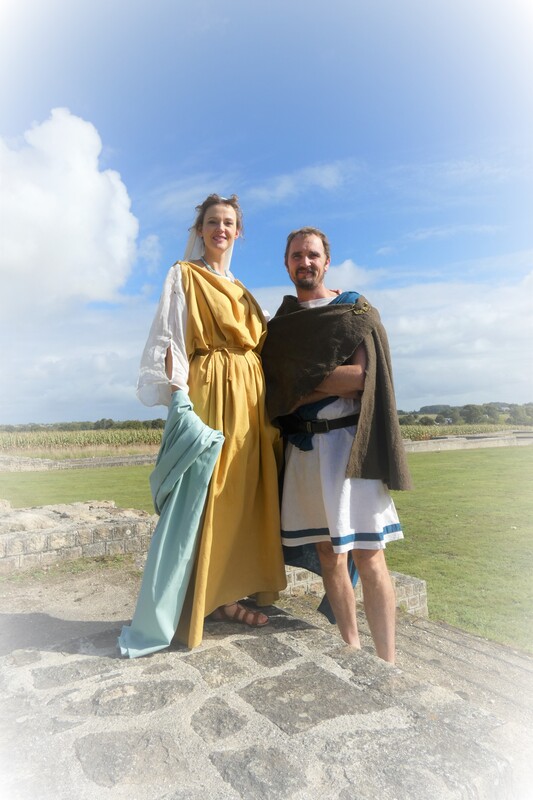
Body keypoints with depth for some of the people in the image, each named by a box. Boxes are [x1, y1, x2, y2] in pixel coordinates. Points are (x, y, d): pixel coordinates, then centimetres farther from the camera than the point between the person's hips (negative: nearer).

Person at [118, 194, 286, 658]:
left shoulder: (240, 289, 22)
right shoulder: (184, 276, 4)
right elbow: (170, 339, -6)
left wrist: (267, 406, 14)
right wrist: (179, 397, -19)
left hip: (249, 399, 7)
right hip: (209, 394, -7)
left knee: (240, 498, 8)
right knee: (200, 500, -8)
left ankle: (224, 595, 20)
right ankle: (181, 608, 3)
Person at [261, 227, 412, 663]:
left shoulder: (355, 310, 3)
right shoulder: (280, 323, 16)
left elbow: (359, 375, -12)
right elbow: (272, 385, 13)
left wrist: (299, 390, -7)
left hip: (347, 441, -4)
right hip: (302, 446, 4)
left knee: (367, 557, -5)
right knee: (328, 554, 9)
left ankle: (388, 663, 7)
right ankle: (352, 648, 23)